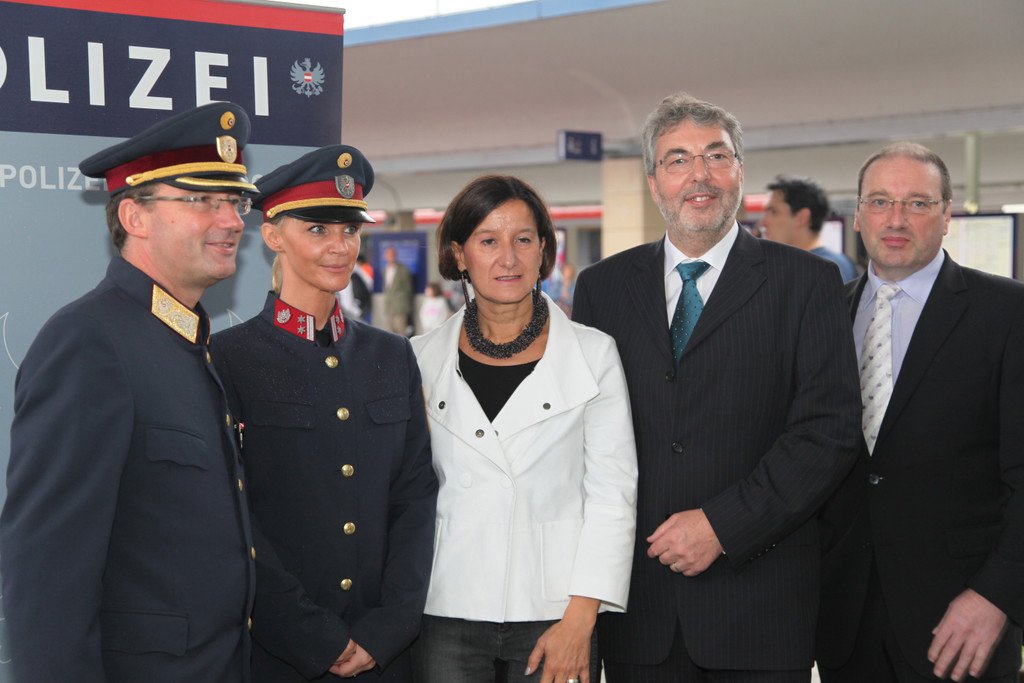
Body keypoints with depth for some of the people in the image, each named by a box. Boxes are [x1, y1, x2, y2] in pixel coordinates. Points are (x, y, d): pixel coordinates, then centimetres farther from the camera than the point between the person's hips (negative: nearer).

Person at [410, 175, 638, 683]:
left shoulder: (592, 354, 1)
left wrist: (579, 620, -9)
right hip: (447, 609, 1)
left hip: (553, 611, -1)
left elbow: (612, 494, -2)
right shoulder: (423, 358, 6)